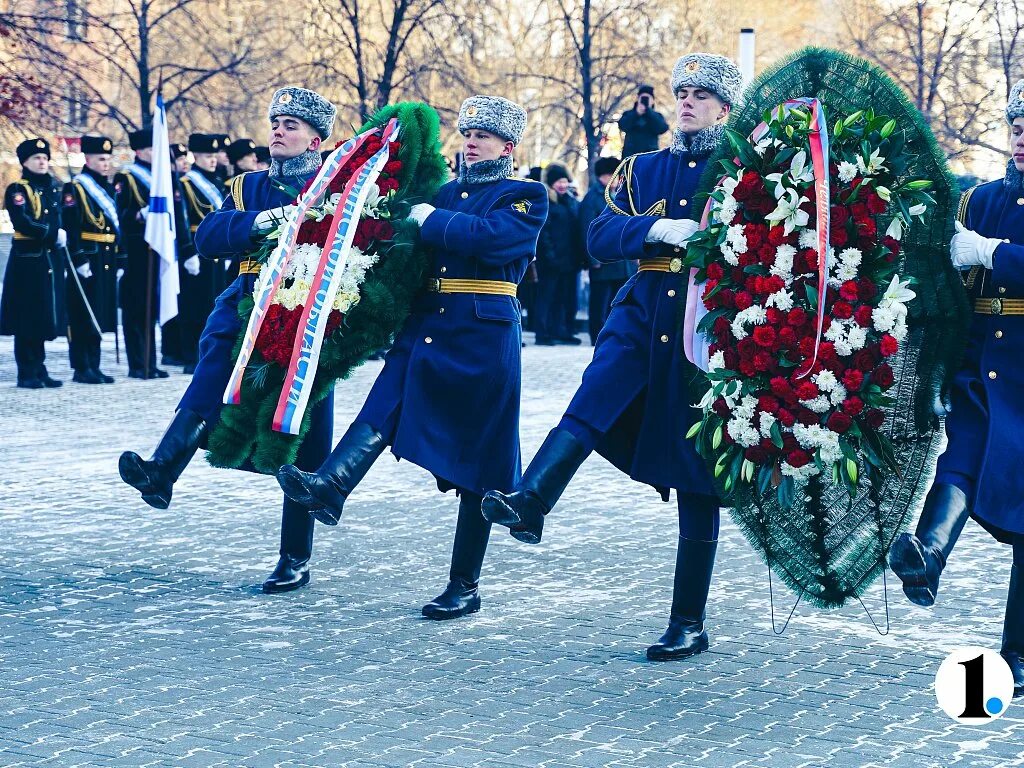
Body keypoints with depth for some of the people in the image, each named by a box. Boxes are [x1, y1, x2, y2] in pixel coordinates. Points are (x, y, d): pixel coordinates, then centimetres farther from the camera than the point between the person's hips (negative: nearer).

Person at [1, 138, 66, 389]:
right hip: (27, 259, -6)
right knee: (27, 319, -4)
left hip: (51, 259, 6)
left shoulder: (55, 187, 16)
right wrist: (53, 234, -17)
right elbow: (22, 223, -18)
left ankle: (39, 369, 16)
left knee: (44, 318, 9)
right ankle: (27, 374, 0)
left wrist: (63, 234, -1)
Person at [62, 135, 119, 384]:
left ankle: (93, 366, 15)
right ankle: (81, 369, 1)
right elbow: (71, 228, -13)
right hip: (86, 261, -7)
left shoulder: (109, 189, 16)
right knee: (82, 315, -3)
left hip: (107, 263, 7)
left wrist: (119, 260, 15)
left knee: (99, 315, 10)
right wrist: (80, 259, -20)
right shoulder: (74, 188, -6)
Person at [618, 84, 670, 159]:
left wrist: (648, 110, -9)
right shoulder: (628, 114, 14)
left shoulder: (657, 116, 14)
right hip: (630, 154, 1)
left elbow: (663, 128, -7)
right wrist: (636, 113, -14)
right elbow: (622, 126, -5)